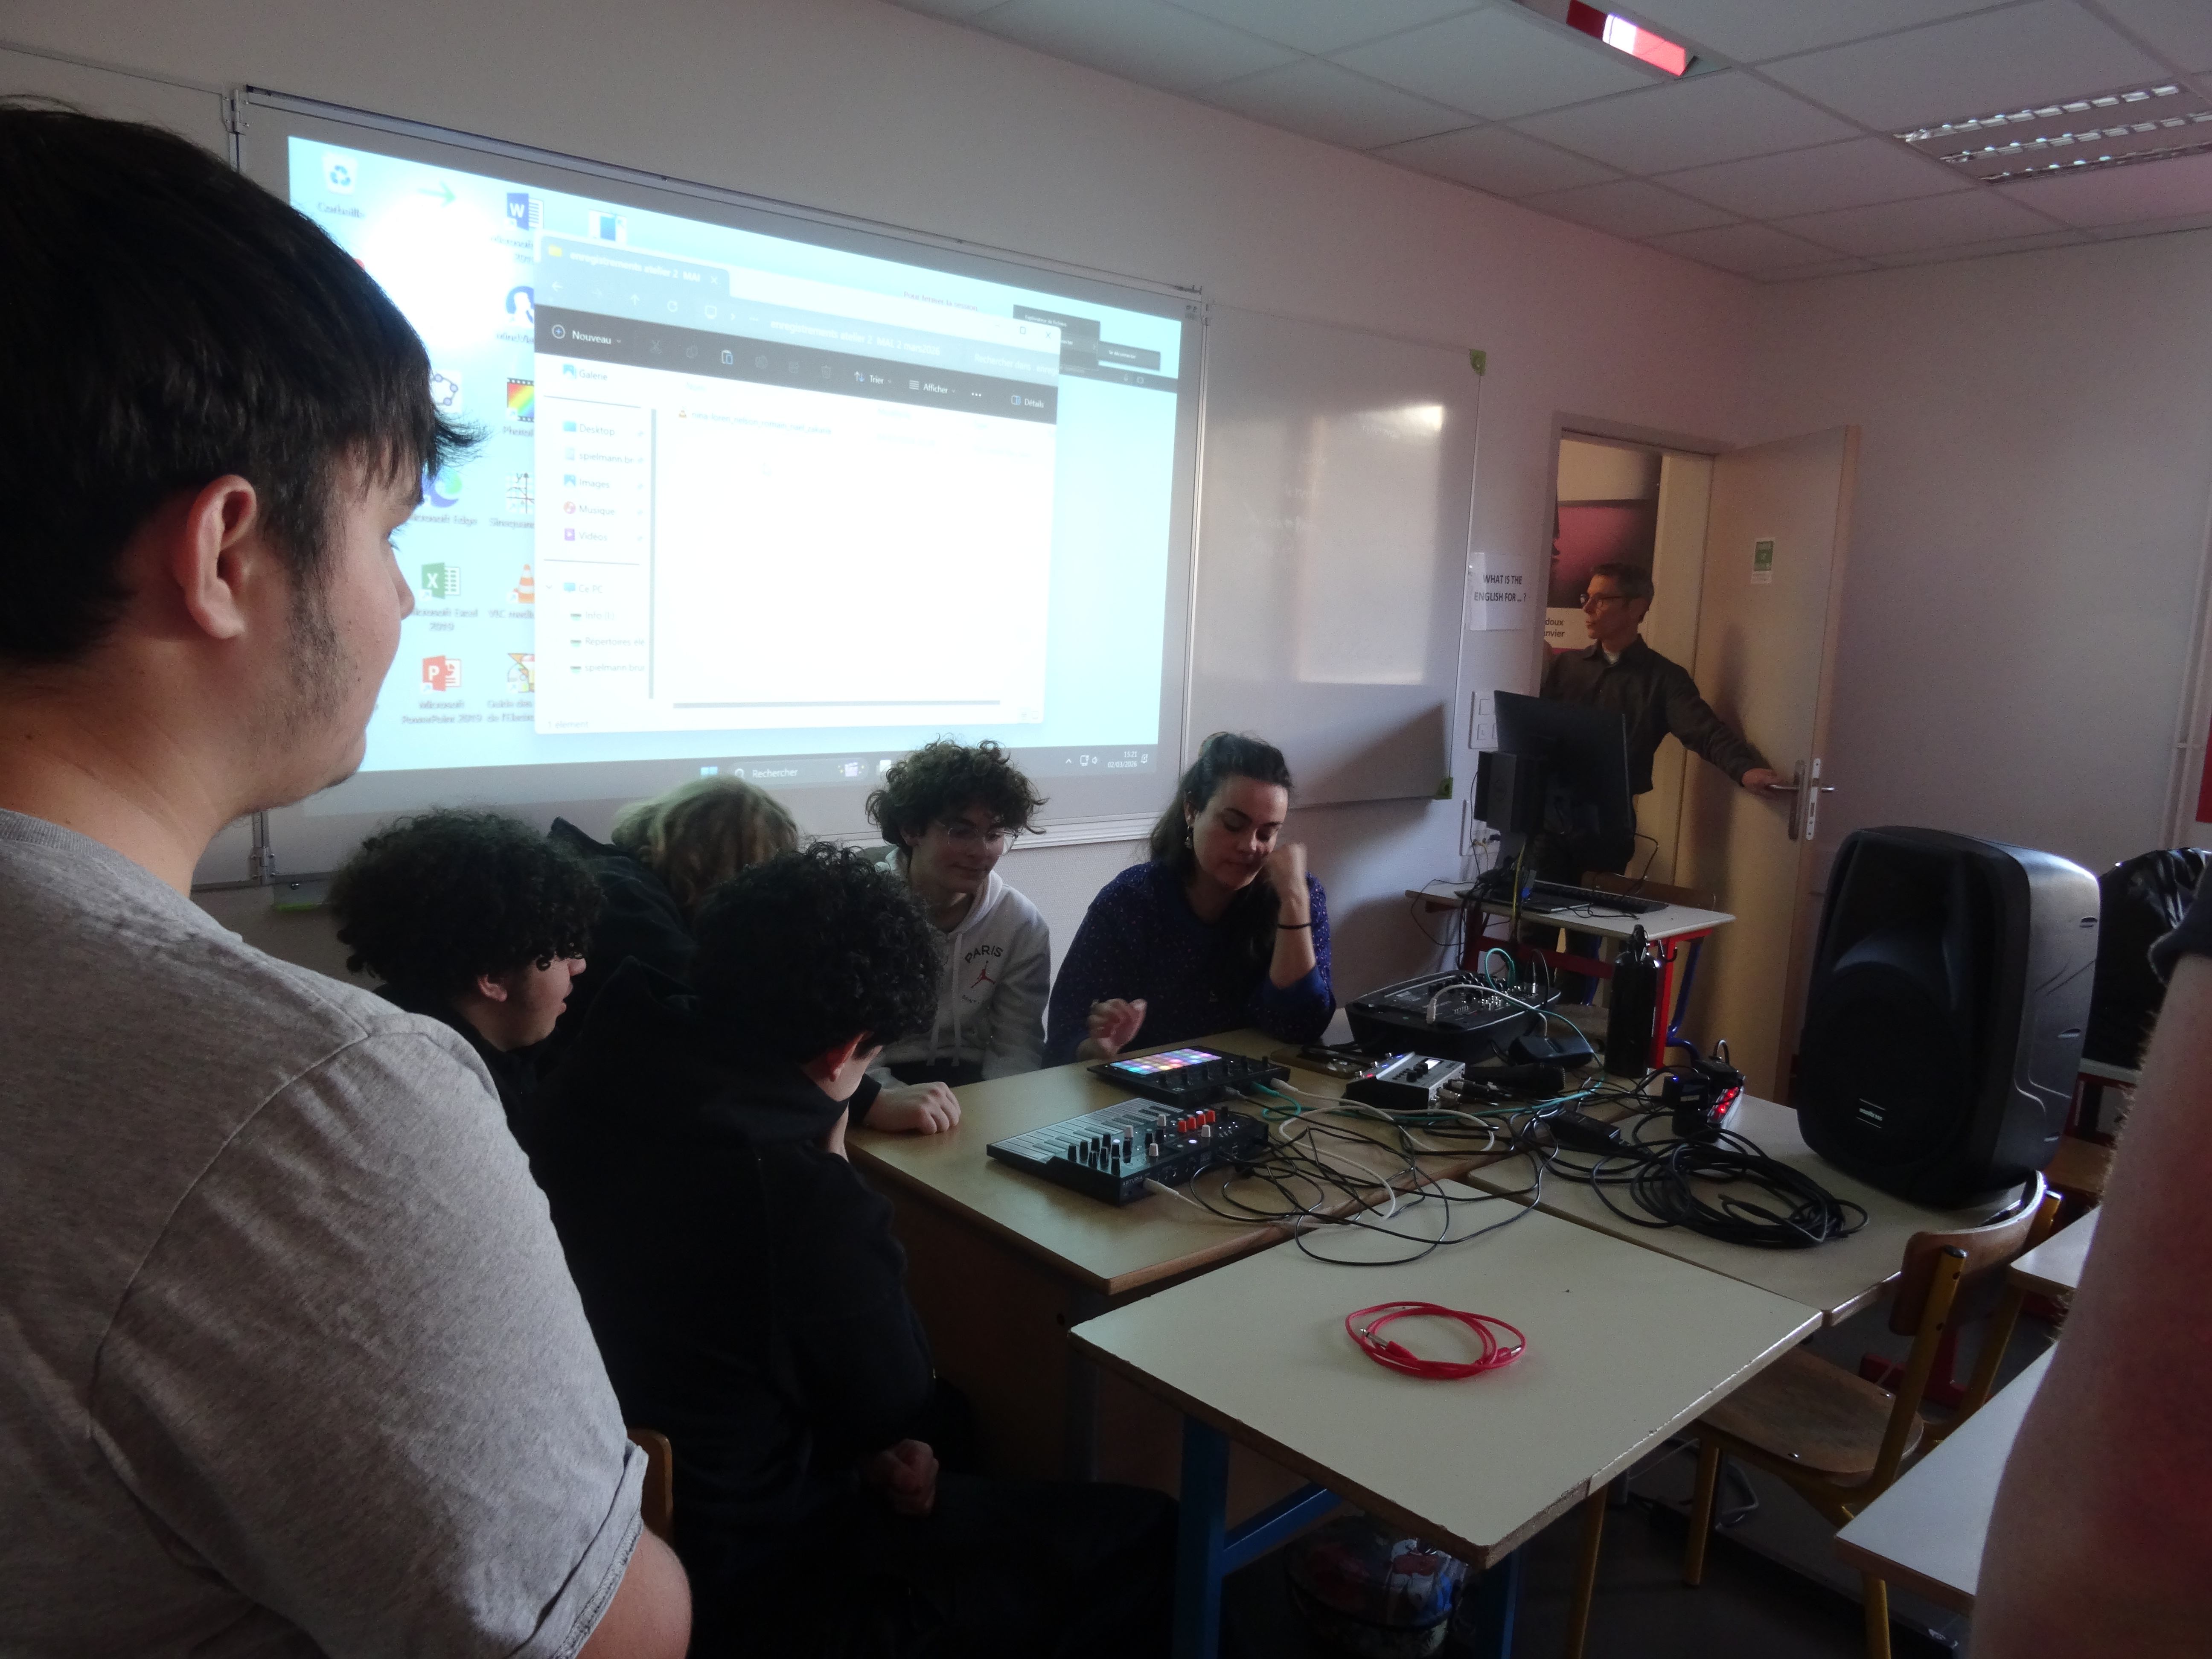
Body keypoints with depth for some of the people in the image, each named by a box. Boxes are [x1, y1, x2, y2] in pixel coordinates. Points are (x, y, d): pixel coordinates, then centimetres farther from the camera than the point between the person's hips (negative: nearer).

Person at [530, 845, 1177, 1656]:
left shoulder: (601, 1078, -9)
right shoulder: (806, 1194, -32)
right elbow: (898, 1407, -12)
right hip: (741, 1590, -8)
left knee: (953, 1421, 30)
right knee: (1146, 1536, -3)